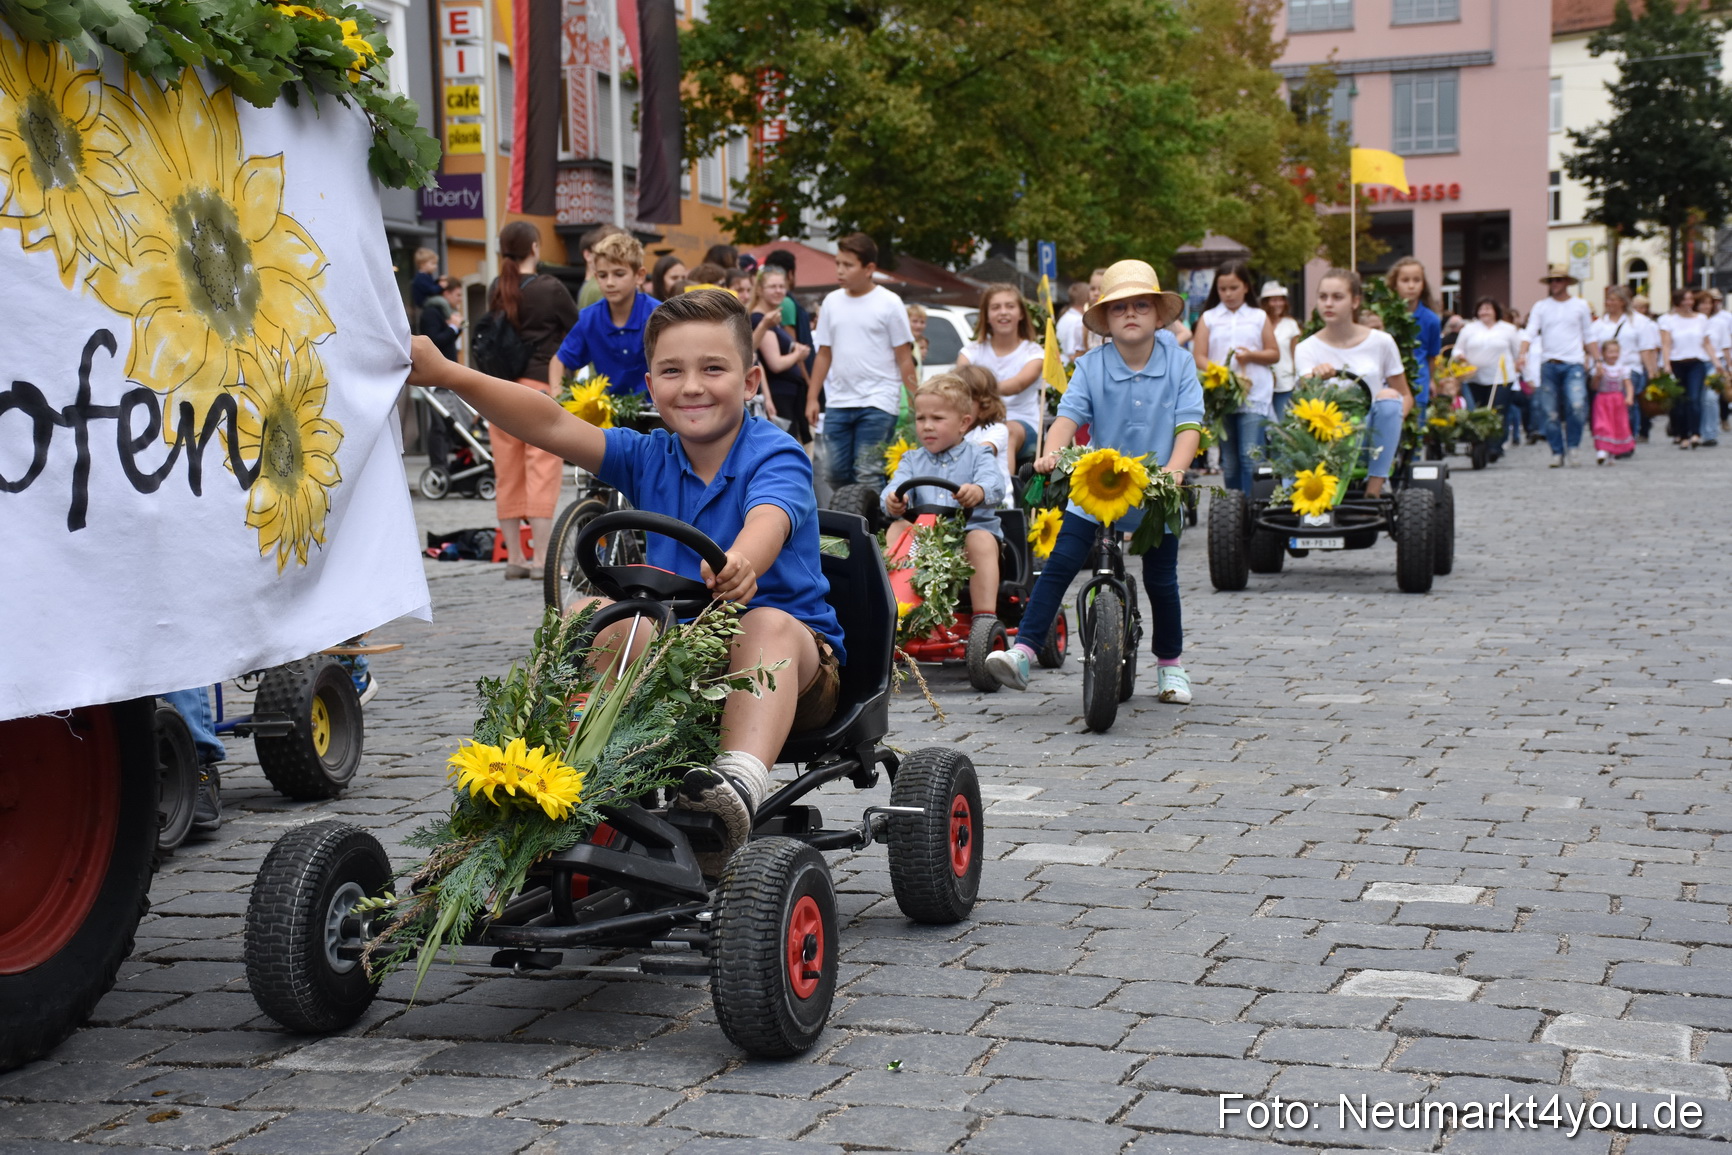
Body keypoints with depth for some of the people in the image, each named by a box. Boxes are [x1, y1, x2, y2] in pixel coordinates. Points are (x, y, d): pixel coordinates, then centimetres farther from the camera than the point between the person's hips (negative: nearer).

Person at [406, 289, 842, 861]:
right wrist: (449, 375, -20)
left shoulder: (776, 455, -11)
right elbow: (552, 426, -8)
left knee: (769, 623, -37)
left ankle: (742, 779, -56)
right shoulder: (649, 459, 4)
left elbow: (768, 521, -35)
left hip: (796, 664, -5)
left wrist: (742, 564, -59)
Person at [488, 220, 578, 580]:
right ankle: (545, 560, -10)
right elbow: (577, 330, 4)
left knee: (508, 474, 9)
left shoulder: (496, 290, 8)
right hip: (540, 385, -5)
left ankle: (514, 558, 14)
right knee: (542, 471, -7)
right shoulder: (551, 289, -6)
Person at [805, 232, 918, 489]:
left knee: (868, 476, -9)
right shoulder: (832, 301, 10)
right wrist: (812, 398, 10)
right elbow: (824, 355, 15)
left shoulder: (889, 303, -3)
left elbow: (905, 359, -2)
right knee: (836, 473, 6)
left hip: (878, 403, -5)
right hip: (838, 403, 5)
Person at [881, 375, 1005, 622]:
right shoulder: (912, 460, 17)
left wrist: (979, 491, -42)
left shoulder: (977, 456, 6)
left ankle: (985, 616, -37)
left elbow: (994, 482, -16)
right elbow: (898, 484, -2)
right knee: (896, 529, -21)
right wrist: (892, 500, -29)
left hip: (971, 528, -3)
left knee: (982, 541, -33)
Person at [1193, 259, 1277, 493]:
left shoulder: (1259, 317, 11)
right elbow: (1199, 357, 2)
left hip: (1254, 396, -1)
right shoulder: (1208, 318, 10)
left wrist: (1251, 355, -9)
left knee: (1250, 457, -12)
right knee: (1229, 461, 6)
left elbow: (1275, 354, 11)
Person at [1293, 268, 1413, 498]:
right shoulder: (1307, 349, 3)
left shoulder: (1381, 342, 4)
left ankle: (1374, 490, -27)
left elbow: (1405, 396, 9)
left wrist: (1392, 423, -13)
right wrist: (1317, 378, -37)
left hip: (1372, 436, 2)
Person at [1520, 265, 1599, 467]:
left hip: (1574, 364, -1)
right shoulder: (1540, 306, 9)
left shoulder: (1580, 306, 10)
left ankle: (1572, 447, -4)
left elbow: (1589, 337, 15)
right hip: (1549, 365, 1)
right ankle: (1557, 453, 12)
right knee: (1550, 412, 1)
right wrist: (1523, 354, -17)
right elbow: (1530, 333, -1)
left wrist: (1598, 360, 8)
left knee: (1577, 405, -20)